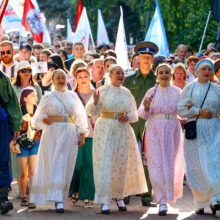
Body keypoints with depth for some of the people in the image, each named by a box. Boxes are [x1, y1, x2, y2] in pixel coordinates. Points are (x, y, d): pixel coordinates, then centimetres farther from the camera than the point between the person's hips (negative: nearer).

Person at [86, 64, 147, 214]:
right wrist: (95, 102, -23)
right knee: (105, 164, -8)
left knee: (122, 164, 8)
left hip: (123, 130, 4)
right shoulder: (102, 91, -1)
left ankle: (119, 197, 25)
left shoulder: (127, 93, 10)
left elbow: (134, 114, 16)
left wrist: (128, 117, -6)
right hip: (105, 130, -4)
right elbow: (91, 112, -3)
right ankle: (104, 202, -6)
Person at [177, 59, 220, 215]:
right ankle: (200, 203, 8)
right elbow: (181, 109, 0)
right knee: (197, 167, -1)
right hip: (195, 131, -1)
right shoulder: (189, 88, 6)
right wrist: (199, 111, -11)